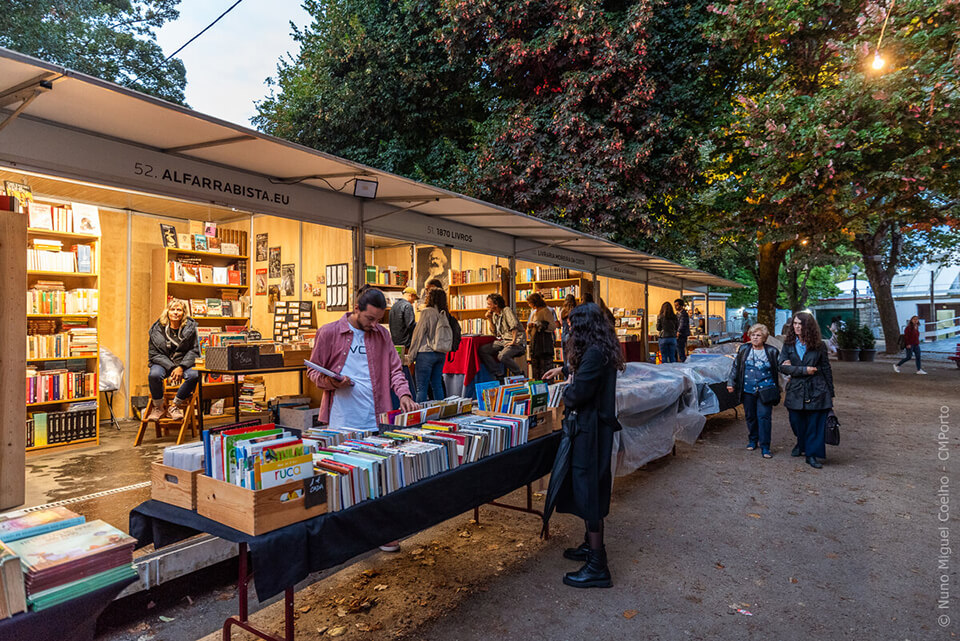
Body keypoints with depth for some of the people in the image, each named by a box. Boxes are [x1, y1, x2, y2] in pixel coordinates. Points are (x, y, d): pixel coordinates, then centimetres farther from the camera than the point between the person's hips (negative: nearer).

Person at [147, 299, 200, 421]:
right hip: (163, 363, 0)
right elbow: (154, 354, -1)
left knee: (194, 375, -32)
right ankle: (158, 407, -7)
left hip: (183, 362, 0)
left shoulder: (190, 327, -1)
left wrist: (181, 367, -16)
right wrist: (171, 368, -16)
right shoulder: (157, 329, -1)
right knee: (154, 375, -33)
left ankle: (175, 405, -10)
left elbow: (194, 350, 0)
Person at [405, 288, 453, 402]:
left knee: (421, 388, -4)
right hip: (441, 354, 7)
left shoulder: (427, 312, -9)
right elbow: (448, 336, 12)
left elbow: (418, 335, -8)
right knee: (437, 385, 13)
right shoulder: (444, 314, 9)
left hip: (426, 353, -7)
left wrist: (410, 357, -3)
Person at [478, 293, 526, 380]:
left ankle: (520, 374, -9)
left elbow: (514, 326, -22)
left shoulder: (506, 310, -10)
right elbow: (495, 333, 15)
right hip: (502, 340, 8)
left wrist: (513, 342, -27)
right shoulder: (494, 314, 14)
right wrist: (489, 320, 7)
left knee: (502, 356, -34)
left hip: (517, 341, -8)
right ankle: (499, 374, -6)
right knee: (482, 350, -8)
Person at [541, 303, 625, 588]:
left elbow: (579, 392, -25)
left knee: (587, 490, -4)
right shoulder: (602, 350, 11)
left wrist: (565, 397, -3)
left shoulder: (594, 353, -21)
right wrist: (563, 369, 49)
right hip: (597, 427, 10)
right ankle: (591, 546, 33)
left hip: (589, 430, -10)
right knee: (589, 489, 19)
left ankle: (597, 567, 4)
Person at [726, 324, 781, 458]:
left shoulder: (772, 351, 1)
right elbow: (735, 367, 11)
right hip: (748, 390, 3)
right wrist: (731, 383, 7)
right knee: (750, 416, 11)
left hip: (765, 390, -2)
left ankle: (765, 447, -2)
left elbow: (780, 368, 7)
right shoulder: (743, 350, 6)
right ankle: (752, 440, 30)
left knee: (764, 416, -8)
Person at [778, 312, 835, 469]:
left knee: (815, 423, 0)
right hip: (796, 390, 2)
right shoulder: (788, 344, 4)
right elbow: (783, 366, -5)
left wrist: (830, 393, 5)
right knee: (796, 421, 10)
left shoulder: (819, 346, 1)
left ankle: (811, 455, 11)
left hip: (816, 391, -1)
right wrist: (804, 370, -16)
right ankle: (801, 444, 38)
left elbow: (826, 369, 5)